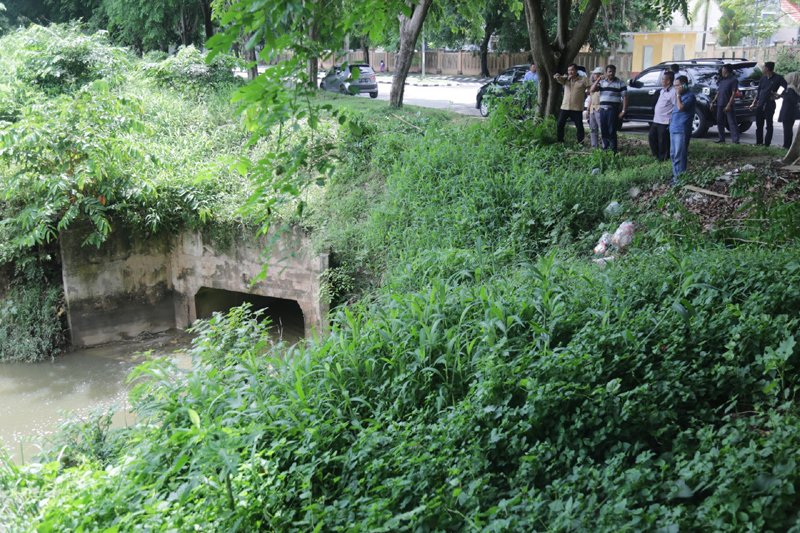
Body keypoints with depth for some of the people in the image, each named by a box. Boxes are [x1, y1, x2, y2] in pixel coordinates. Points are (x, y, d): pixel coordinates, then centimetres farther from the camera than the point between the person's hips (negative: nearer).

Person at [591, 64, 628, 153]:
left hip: (613, 110, -4)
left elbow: (624, 97, -2)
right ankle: (605, 148, 17)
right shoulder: (602, 82, 14)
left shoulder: (620, 83, 2)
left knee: (612, 131, -9)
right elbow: (592, 90, 2)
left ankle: (613, 150, -6)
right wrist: (598, 80, -9)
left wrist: (623, 111, -10)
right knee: (603, 131, 7)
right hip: (602, 109, 4)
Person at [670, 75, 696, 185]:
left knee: (679, 155, -9)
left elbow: (681, 107, -23)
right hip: (674, 128, 10)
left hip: (682, 129, -10)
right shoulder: (681, 96, 19)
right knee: (673, 154, 13)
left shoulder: (690, 96, -10)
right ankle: (675, 175, 20)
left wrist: (678, 95, -13)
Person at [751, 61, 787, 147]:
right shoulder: (763, 78, 12)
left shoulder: (778, 78, -5)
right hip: (760, 104, 6)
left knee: (769, 125, 0)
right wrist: (754, 103, 13)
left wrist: (779, 95, -12)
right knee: (759, 124, 8)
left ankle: (767, 144, 1)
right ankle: (759, 142, 15)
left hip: (769, 104, -5)